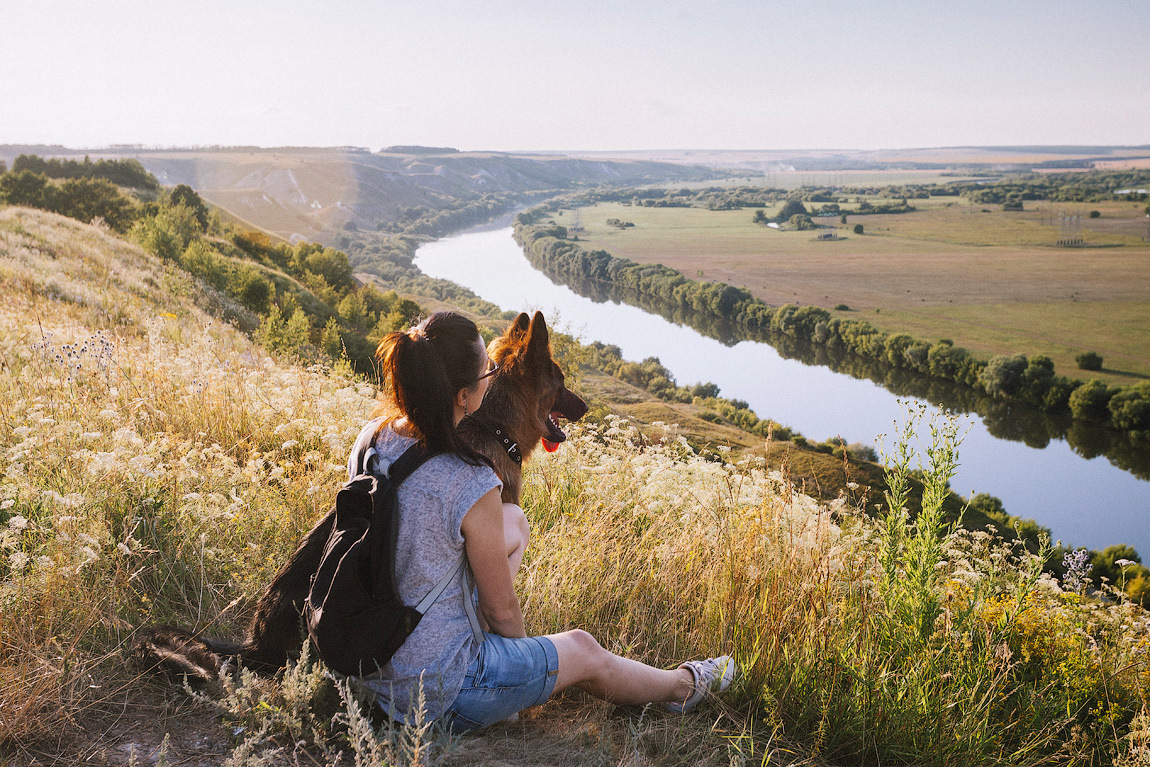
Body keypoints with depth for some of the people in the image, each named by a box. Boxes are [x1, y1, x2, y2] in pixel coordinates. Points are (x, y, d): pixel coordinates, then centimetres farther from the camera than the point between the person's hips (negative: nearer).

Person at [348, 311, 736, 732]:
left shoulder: (372, 437, -7)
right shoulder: (471, 484, -28)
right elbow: (503, 609, -14)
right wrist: (522, 648, 8)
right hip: (438, 694, -7)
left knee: (514, 522, 15)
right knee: (583, 652, 18)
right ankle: (682, 686, 43)